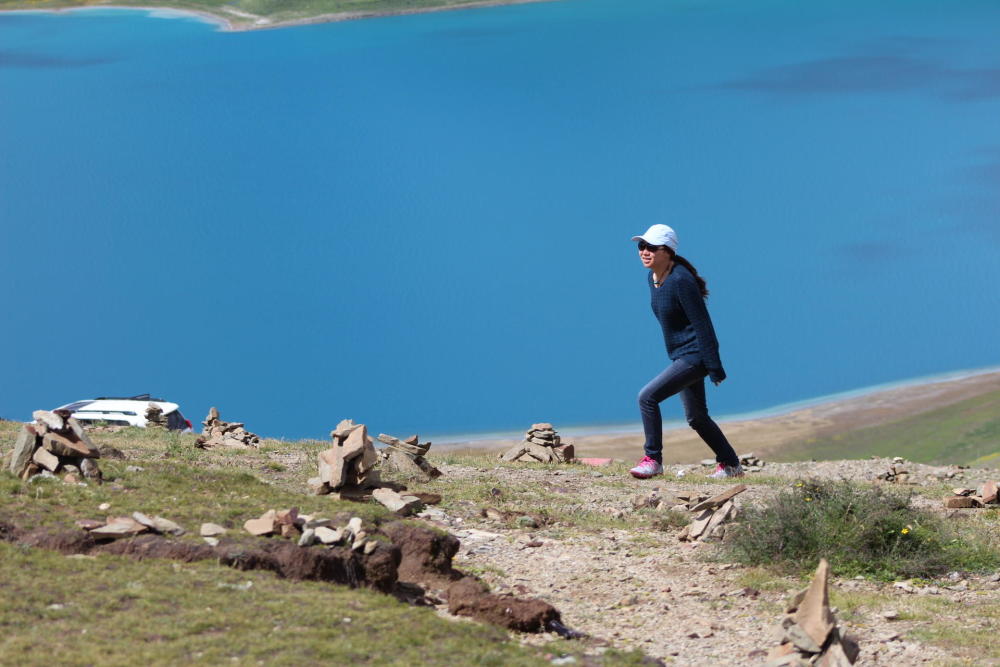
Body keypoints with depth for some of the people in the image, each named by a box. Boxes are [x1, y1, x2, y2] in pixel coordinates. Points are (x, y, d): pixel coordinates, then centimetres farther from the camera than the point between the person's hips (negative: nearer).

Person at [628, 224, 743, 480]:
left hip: (694, 356, -10)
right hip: (680, 356, 10)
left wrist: (715, 368, -21)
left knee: (647, 396, -17)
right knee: (696, 418, 18)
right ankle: (730, 465, 31)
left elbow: (702, 324, -21)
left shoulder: (681, 281, -21)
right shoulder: (653, 279, 6)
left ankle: (653, 459, -8)